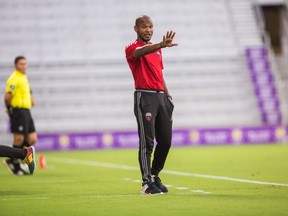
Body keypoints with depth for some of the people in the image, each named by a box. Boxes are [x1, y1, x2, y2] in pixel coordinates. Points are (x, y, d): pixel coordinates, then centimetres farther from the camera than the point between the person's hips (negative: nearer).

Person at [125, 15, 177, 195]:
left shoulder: (157, 49, 20)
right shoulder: (132, 48, -5)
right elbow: (142, 52, -29)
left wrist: (168, 95, 15)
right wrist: (161, 45, -47)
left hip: (161, 97, 7)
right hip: (144, 97, -7)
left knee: (165, 140, 7)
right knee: (147, 141, -9)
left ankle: (155, 176, 23)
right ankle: (147, 183, -7)